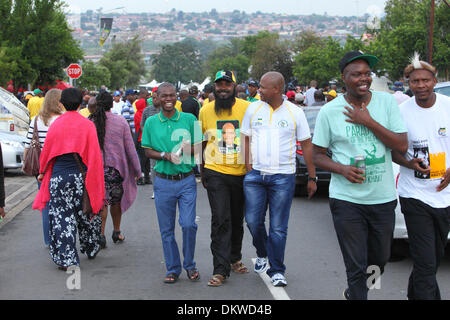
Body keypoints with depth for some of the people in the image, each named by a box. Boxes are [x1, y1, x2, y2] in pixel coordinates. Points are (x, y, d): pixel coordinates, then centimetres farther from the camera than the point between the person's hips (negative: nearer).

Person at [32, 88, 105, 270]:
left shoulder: (55, 125, -2)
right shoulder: (87, 125, -6)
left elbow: (46, 151, 6)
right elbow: (94, 155, -6)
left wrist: (42, 172, 20)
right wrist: (95, 179, 1)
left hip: (59, 176, 0)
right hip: (81, 177, 0)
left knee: (61, 218, 4)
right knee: (85, 215, 16)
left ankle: (65, 259, 2)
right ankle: (91, 250, 32)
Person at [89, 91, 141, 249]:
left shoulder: (89, 122, -4)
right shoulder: (120, 121, -5)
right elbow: (130, 148, -3)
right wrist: (137, 170, 5)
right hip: (116, 166, 0)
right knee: (116, 200, 15)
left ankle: (100, 234, -3)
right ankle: (116, 232, 28)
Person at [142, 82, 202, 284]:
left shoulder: (189, 119, 2)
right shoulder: (151, 122, 5)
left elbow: (199, 148, 4)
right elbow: (148, 151, 5)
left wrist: (188, 149, -18)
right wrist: (165, 155, -15)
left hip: (187, 180, -1)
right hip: (163, 182, 1)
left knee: (188, 224, -7)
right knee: (166, 229, 6)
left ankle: (189, 265, 15)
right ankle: (173, 269, 19)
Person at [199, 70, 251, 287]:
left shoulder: (246, 108, -2)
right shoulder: (205, 111, 2)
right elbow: (201, 143, 11)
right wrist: (202, 171, 11)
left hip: (241, 173, 1)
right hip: (216, 173, -1)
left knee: (237, 220, 15)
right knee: (220, 220, -7)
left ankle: (235, 258, 34)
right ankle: (220, 269, -5)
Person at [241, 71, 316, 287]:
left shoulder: (295, 113, -1)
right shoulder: (253, 109, 6)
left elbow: (307, 145, 4)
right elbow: (246, 138, 13)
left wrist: (312, 178, 2)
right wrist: (248, 166, 2)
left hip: (283, 176, -2)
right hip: (255, 175, 3)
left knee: (278, 227, -1)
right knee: (253, 221, 2)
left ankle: (276, 271, 11)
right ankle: (262, 254, 31)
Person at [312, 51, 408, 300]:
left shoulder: (386, 102, 1)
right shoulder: (329, 111, -3)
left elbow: (402, 145, -5)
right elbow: (317, 155, 2)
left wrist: (368, 121, -14)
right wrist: (342, 169, -17)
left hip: (383, 198, 3)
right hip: (347, 201, -3)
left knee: (379, 260, 18)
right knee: (356, 267, -2)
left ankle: (354, 291, 44)